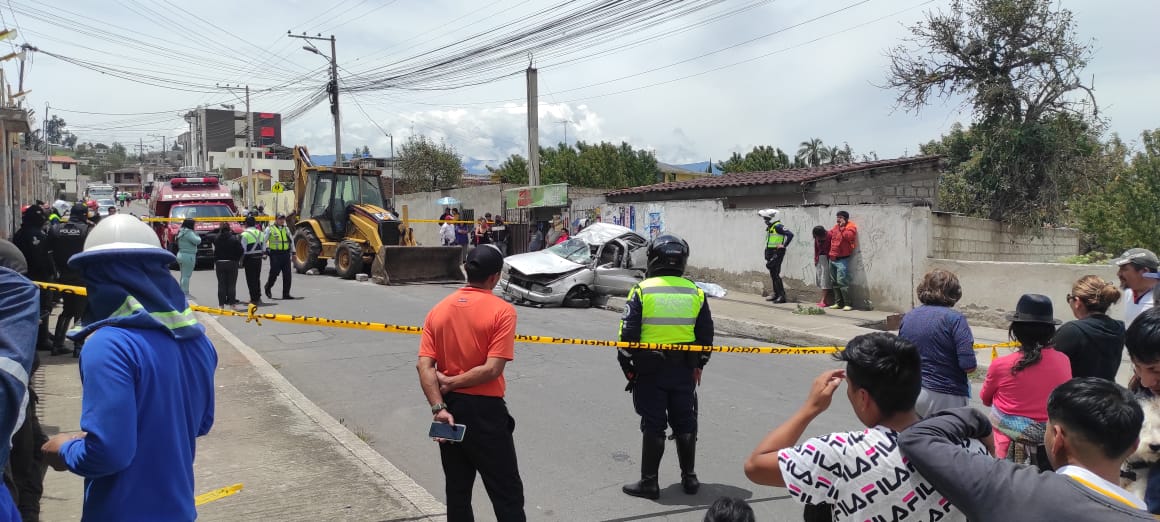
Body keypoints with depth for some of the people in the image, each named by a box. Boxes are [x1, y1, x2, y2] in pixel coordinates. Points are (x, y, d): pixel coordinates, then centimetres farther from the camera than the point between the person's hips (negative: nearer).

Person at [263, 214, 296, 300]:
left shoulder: (286, 229, 17)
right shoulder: (270, 229, 1)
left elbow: (291, 240, 23)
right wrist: (265, 251, -8)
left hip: (286, 254, 5)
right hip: (275, 255, -5)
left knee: (287, 275, 0)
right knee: (274, 274, -1)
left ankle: (286, 294, 5)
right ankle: (268, 288, 26)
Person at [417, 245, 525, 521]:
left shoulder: (439, 310, 3)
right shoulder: (502, 311, -11)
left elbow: (424, 365, -6)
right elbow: (493, 368, -19)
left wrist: (439, 408, -12)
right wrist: (452, 382, -10)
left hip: (450, 407, 5)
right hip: (485, 410, -5)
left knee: (457, 491, 17)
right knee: (508, 494, 4)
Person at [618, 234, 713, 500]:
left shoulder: (642, 290, -9)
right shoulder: (695, 293, 2)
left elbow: (629, 333, -10)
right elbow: (706, 334, 8)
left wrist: (627, 366, 1)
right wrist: (699, 364, 19)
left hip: (649, 370, -3)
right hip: (684, 369, 3)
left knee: (653, 425, 4)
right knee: (685, 423, 14)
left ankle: (649, 481, 11)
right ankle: (689, 477, 24)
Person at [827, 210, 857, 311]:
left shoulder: (851, 227, -7)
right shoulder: (836, 227, 14)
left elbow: (849, 236, -25)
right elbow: (829, 236, 20)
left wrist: (842, 227, -18)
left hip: (842, 259, -8)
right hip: (832, 259, 8)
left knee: (842, 282, -14)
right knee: (835, 282, 11)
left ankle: (848, 304, -10)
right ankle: (838, 303, 18)